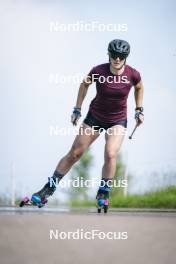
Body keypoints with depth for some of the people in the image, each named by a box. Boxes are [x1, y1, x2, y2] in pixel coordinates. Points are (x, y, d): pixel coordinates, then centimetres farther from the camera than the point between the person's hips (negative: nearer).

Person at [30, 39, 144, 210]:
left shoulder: (132, 74, -17)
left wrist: (139, 110, 6)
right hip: (95, 117, 1)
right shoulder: (98, 71, -19)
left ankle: (103, 194, -3)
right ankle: (49, 189, 15)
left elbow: (139, 88, 8)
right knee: (74, 153, 4)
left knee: (110, 155, -23)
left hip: (118, 121, -1)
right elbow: (85, 84, 2)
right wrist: (77, 110, 4)